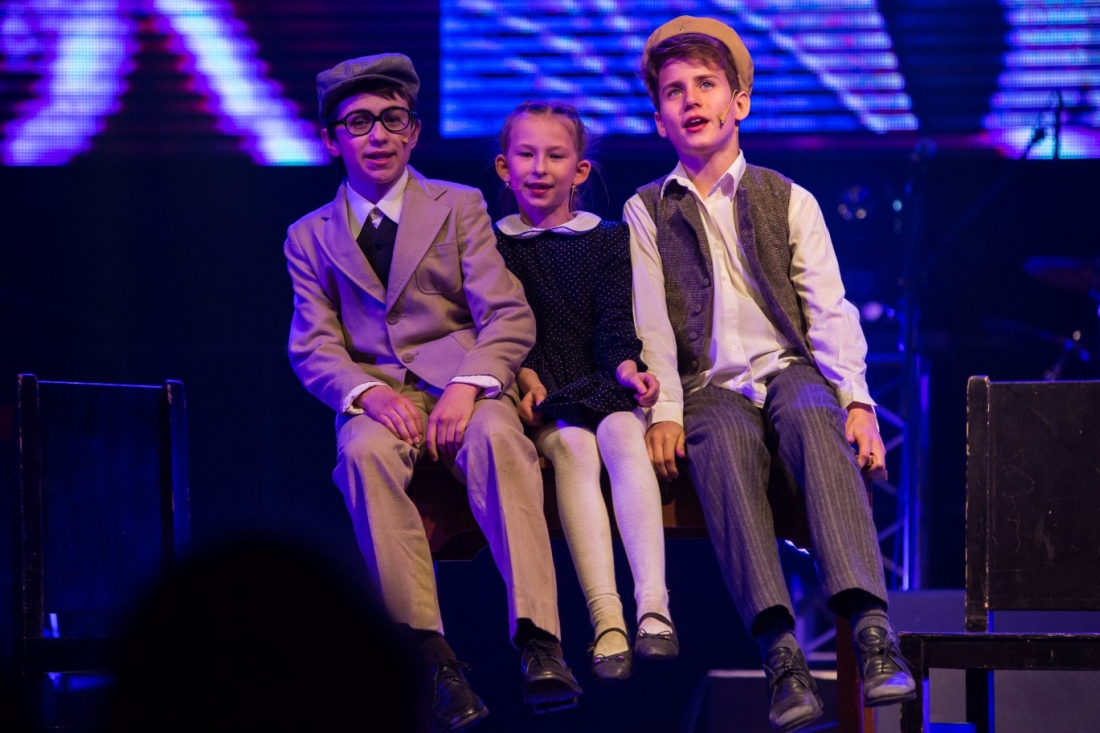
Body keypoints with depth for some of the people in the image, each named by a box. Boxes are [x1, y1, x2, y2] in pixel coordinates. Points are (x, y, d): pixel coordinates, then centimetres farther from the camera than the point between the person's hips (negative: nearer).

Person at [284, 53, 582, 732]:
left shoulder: (461, 206, 15)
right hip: (375, 393, 1)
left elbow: (509, 316, 3)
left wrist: (467, 385, -18)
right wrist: (368, 394, -16)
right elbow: (313, 347, 7)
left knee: (495, 437, -37)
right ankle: (431, 657, -40)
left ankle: (538, 640, -48)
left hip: (462, 385, -1)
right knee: (365, 450, -36)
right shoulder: (310, 236, 18)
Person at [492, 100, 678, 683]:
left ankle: (653, 610, -47)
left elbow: (615, 322, 5)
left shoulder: (608, 239, 16)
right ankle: (606, 622, -46)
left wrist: (627, 369, -16)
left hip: (602, 386, 1)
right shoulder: (495, 246, 15)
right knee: (571, 447, -33)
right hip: (541, 397, -1)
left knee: (623, 434, -33)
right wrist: (528, 379, -15)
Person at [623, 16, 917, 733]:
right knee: (723, 444, -37)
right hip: (711, 388, 0)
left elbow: (831, 311, 7)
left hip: (790, 370, 0)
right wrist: (664, 413, -10)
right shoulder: (646, 212, 17)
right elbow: (651, 323, 6)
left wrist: (857, 402, -9)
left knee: (815, 418, -36)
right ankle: (781, 652, -50)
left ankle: (872, 629, -52)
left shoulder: (790, 201, 16)